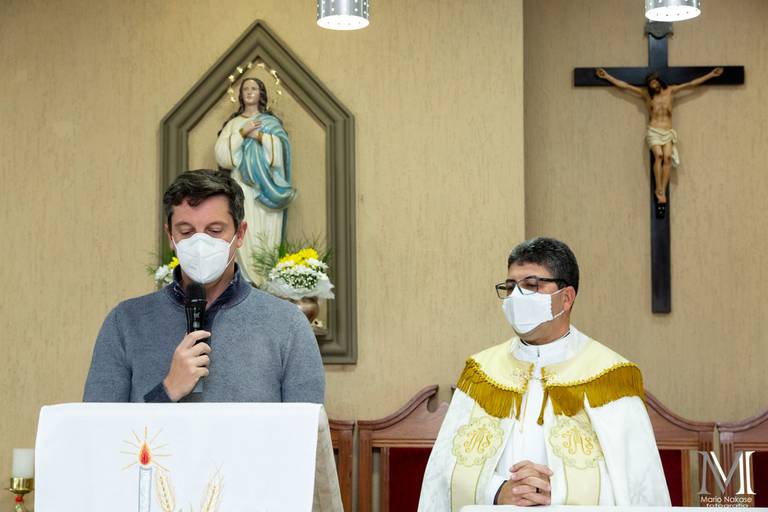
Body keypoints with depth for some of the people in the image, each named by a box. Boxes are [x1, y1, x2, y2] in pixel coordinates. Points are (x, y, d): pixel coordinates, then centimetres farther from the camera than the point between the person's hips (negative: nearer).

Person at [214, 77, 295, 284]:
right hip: (243, 185, 0)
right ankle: (249, 281, -11)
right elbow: (221, 151, 1)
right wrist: (242, 133, -8)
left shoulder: (271, 121, 14)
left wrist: (257, 135, -11)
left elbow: (281, 146, -4)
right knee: (245, 233, -10)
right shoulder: (234, 123, 15)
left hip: (267, 185, 0)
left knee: (268, 233, -6)